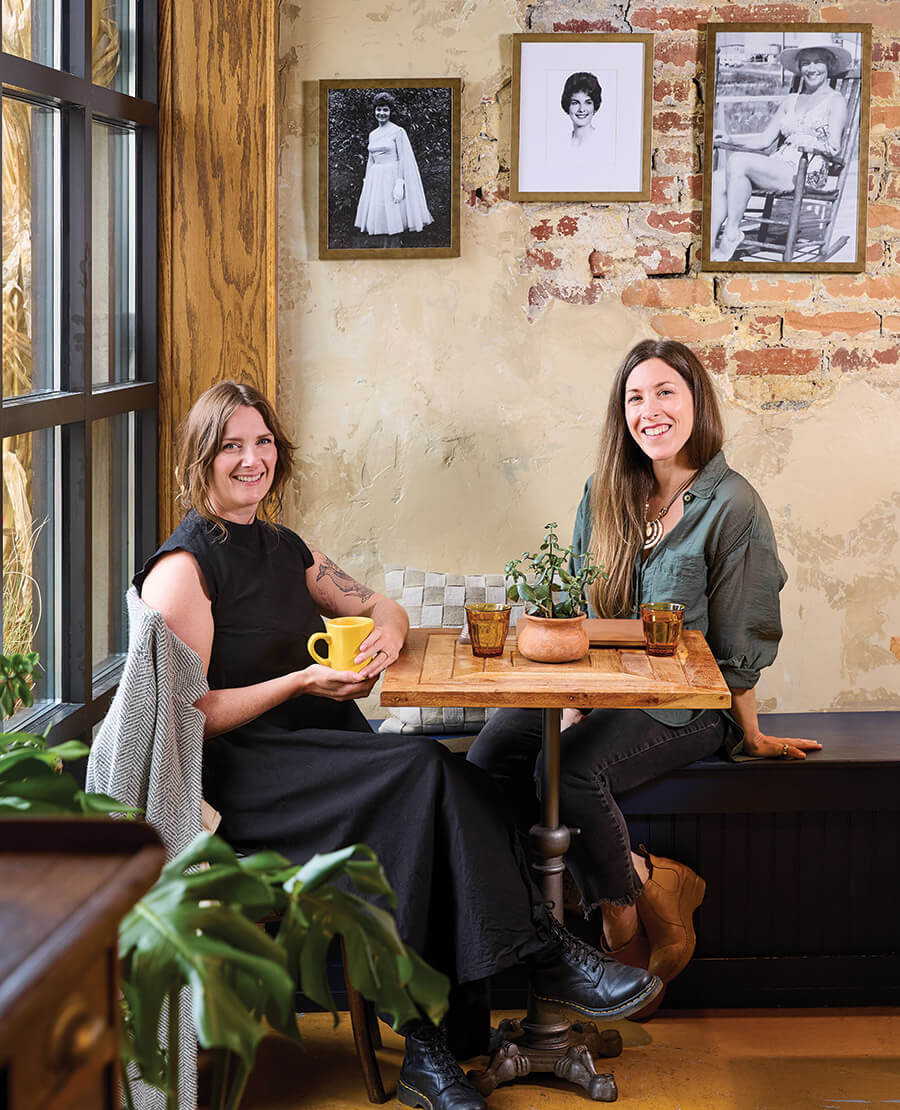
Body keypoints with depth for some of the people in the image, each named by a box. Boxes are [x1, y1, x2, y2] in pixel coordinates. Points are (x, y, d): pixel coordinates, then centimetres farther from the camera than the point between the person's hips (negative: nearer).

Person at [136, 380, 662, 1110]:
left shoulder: (284, 549, 19)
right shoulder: (184, 568, -5)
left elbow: (381, 606, 25)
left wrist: (387, 634, 0)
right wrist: (303, 683, -17)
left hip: (326, 751, 7)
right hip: (243, 774, -7)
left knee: (440, 784, -24)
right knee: (426, 770, -28)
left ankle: (433, 1044, -29)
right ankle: (542, 952, -23)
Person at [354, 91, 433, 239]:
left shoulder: (398, 131, -6)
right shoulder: (372, 134, 13)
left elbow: (403, 158, -10)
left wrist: (399, 182, -17)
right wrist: (366, 181, 13)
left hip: (392, 176, -6)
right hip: (375, 179, 6)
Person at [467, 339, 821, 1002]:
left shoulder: (733, 506, -10)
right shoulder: (605, 495, 9)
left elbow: (739, 644, -6)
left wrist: (751, 736, 0)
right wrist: (573, 703, -3)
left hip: (686, 705, -6)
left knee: (570, 770, -31)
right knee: (491, 755, -18)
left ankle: (626, 900, -4)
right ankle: (637, 884, -11)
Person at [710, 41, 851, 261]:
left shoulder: (835, 101, 5)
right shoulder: (792, 100, 25)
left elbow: (834, 147, -6)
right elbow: (764, 139, 18)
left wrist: (812, 143, -25)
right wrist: (730, 139, 3)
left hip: (809, 171, -7)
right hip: (779, 165, 7)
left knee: (738, 161, -29)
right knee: (717, 179, -19)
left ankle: (731, 233, -24)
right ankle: (710, 245, -28)